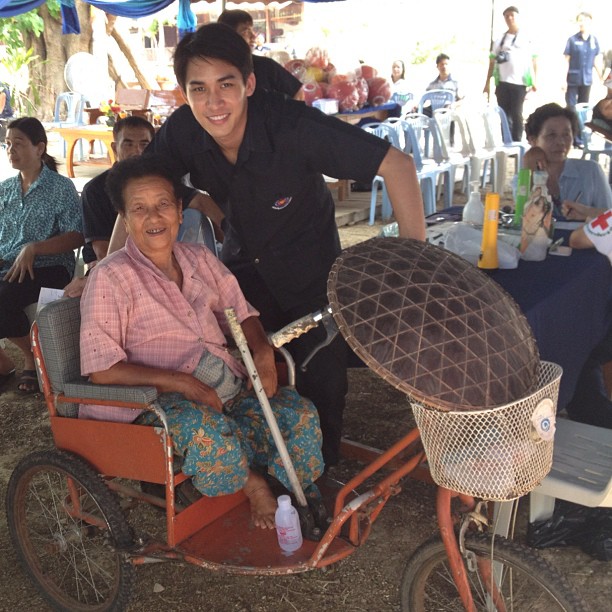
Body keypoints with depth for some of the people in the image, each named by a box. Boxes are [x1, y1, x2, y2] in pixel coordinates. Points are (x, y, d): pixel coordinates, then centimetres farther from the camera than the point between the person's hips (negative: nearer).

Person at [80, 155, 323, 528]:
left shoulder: (200, 259, 12)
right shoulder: (111, 277, -8)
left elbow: (241, 313, 18)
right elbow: (101, 369, -13)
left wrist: (262, 350, -5)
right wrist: (179, 381, -21)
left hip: (228, 386, 6)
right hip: (159, 400, -6)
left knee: (300, 413, -15)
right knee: (210, 432, -36)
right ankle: (252, 484, -6)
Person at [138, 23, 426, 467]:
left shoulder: (292, 126, -32)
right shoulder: (182, 132, -19)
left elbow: (398, 165, -32)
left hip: (310, 268, -3)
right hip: (243, 263, 3)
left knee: (320, 379, -3)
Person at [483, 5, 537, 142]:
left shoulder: (526, 38, 6)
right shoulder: (499, 40, 12)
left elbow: (534, 60, 5)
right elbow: (492, 62, 12)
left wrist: (534, 81, -5)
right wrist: (488, 83, 5)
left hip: (519, 82, -2)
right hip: (502, 83, 2)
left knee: (516, 114, -1)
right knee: (504, 115, 3)